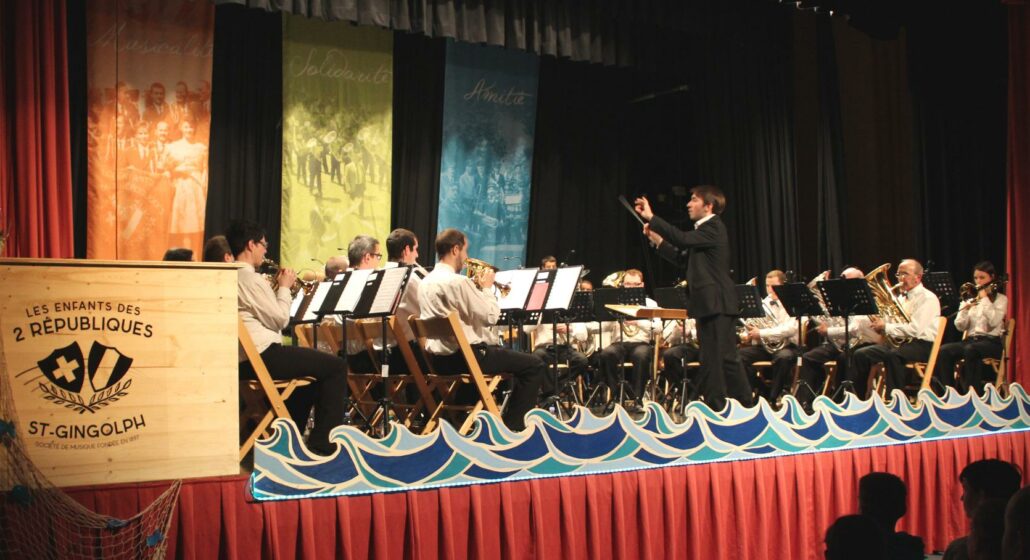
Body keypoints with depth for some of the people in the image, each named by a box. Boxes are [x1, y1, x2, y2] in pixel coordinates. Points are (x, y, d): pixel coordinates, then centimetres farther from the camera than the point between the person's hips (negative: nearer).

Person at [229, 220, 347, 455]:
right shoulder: (251, 278, -16)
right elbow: (280, 320, -12)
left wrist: (277, 288, 11)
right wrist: (284, 288, 1)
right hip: (262, 357, -10)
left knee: (313, 369, 29)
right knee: (336, 367, -4)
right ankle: (323, 442, -2)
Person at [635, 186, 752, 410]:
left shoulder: (713, 227, -11)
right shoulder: (704, 229, 20)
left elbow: (684, 239, -24)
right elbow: (683, 257, 20)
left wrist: (651, 218, -22)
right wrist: (656, 240, 11)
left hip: (717, 303, -10)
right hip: (706, 304, 10)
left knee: (725, 357, -8)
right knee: (711, 360, 12)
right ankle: (715, 407, 17)